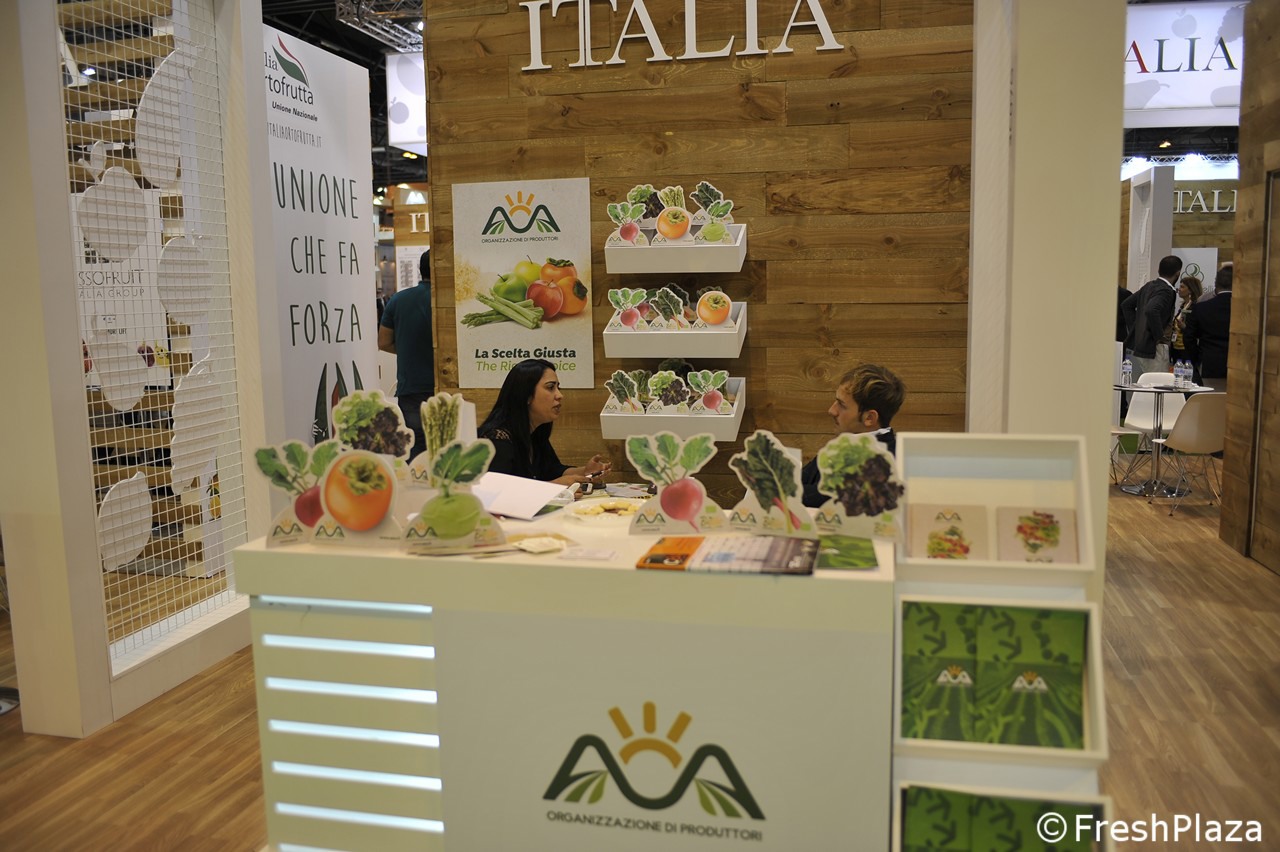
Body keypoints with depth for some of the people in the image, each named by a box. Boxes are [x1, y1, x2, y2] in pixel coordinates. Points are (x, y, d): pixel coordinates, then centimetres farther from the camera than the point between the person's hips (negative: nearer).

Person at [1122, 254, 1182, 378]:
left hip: (1135, 345, 9)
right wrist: (1159, 336, -20)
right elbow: (1151, 311, -31)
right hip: (1152, 349, -9)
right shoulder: (1166, 291, -14)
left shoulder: (1149, 285, 12)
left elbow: (1126, 305, 19)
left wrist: (1135, 329, 17)